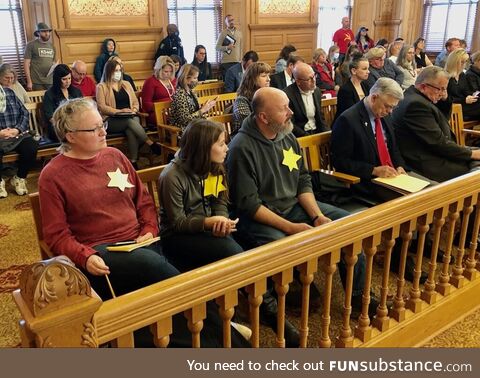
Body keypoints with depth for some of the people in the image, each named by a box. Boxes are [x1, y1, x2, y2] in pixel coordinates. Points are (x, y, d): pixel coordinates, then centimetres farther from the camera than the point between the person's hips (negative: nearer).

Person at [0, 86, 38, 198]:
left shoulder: (9, 92, 12)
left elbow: (24, 113, 8)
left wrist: (17, 129, -9)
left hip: (17, 133, 3)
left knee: (31, 147, -26)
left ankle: (19, 178, -1)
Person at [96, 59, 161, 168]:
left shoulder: (126, 84, 21)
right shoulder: (101, 87, 6)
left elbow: (135, 102, 20)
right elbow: (102, 107, -3)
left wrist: (134, 110, -3)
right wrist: (119, 111, -13)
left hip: (130, 117, 3)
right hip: (111, 120, -3)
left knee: (130, 130, -34)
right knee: (130, 122, -35)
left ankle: (133, 162, -38)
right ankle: (151, 144, -32)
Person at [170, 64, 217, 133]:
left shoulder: (191, 92, 10)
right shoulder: (180, 94, -16)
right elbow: (185, 119, -20)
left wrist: (205, 107, 0)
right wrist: (202, 110, -16)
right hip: (185, 129, -8)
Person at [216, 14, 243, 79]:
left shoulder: (239, 33, 13)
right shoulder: (223, 33, 1)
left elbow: (241, 47, 15)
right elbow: (217, 47, -2)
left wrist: (241, 59, 9)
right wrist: (227, 47, -17)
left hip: (237, 61, 3)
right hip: (226, 62, -3)